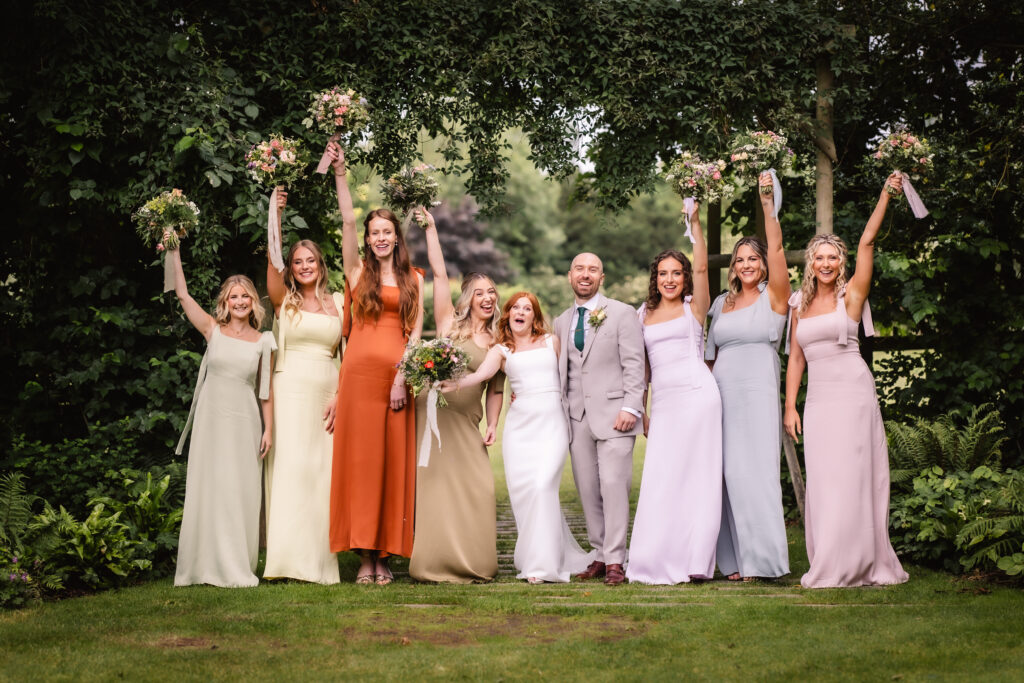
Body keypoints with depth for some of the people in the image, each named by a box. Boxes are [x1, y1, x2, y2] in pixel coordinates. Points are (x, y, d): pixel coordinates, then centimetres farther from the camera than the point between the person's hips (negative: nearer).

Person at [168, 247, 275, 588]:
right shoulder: (213, 330, 3)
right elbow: (182, 295, -2)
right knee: (210, 487, 0)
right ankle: (209, 564, 6)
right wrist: (174, 252, -6)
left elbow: (266, 390, 7)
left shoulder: (263, 342, 5)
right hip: (212, 417, 0)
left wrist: (268, 429, 3)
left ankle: (238, 567, 9)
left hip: (245, 422, 1)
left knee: (241, 490, 2)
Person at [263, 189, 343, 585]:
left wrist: (340, 396, -4)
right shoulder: (283, 300, 6)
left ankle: (318, 560, 5)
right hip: (291, 388, -2)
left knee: (321, 468, 1)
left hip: (328, 391, 2)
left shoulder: (337, 303, 12)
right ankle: (288, 556, -7)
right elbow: (272, 260, -10)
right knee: (290, 462, -9)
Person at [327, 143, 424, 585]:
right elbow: (347, 222, -3)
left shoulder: (413, 279, 12)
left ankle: (385, 554, 5)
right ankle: (364, 556, 0)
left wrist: (403, 377, -7)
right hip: (360, 371, -1)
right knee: (359, 457, -3)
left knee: (394, 460, 0)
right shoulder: (357, 270, 10)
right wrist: (340, 174, -13)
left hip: (397, 374, 1)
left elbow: (416, 331, 4)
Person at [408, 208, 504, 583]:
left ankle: (473, 562, 8)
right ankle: (439, 562, 5)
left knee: (479, 487, -4)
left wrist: (492, 425, 0)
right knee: (436, 486, -3)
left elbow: (495, 389, 14)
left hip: (467, 424, 3)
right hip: (434, 413, -3)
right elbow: (439, 273, -3)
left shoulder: (498, 341, 11)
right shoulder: (450, 323, 2)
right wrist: (430, 227, -3)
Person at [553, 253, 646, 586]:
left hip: (613, 414, -5)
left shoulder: (622, 314, 3)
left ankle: (615, 561, -7)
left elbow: (634, 365, -4)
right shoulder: (561, 322, 17)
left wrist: (631, 408, -13)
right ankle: (600, 555, 12)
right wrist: (561, 413, 10)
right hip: (577, 417, 5)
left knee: (613, 484, -11)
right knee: (588, 490, 4)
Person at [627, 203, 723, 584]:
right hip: (663, 400, 4)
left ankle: (689, 560, -1)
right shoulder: (644, 314, 16)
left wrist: (695, 222, -17)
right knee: (660, 478, 1)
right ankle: (660, 564, 4)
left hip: (695, 393, -4)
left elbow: (701, 267, -11)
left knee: (692, 475, -5)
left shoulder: (693, 307, 5)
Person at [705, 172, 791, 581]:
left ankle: (763, 557, -4)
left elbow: (776, 249, -10)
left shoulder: (774, 297, 3)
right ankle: (735, 560, 5)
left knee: (756, 470, -9)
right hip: (722, 394, 4)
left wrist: (767, 203, -15)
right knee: (728, 473, 1)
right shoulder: (722, 303, 16)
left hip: (758, 394, -4)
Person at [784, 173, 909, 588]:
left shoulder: (851, 295, 2)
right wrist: (790, 406, 7)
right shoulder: (799, 305, 13)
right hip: (817, 397, 4)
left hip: (852, 393, -4)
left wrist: (887, 194, -12)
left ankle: (853, 565, 2)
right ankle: (828, 568, 10)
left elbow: (867, 242, -7)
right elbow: (795, 358, 13)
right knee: (821, 481, 3)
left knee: (851, 477, -5)